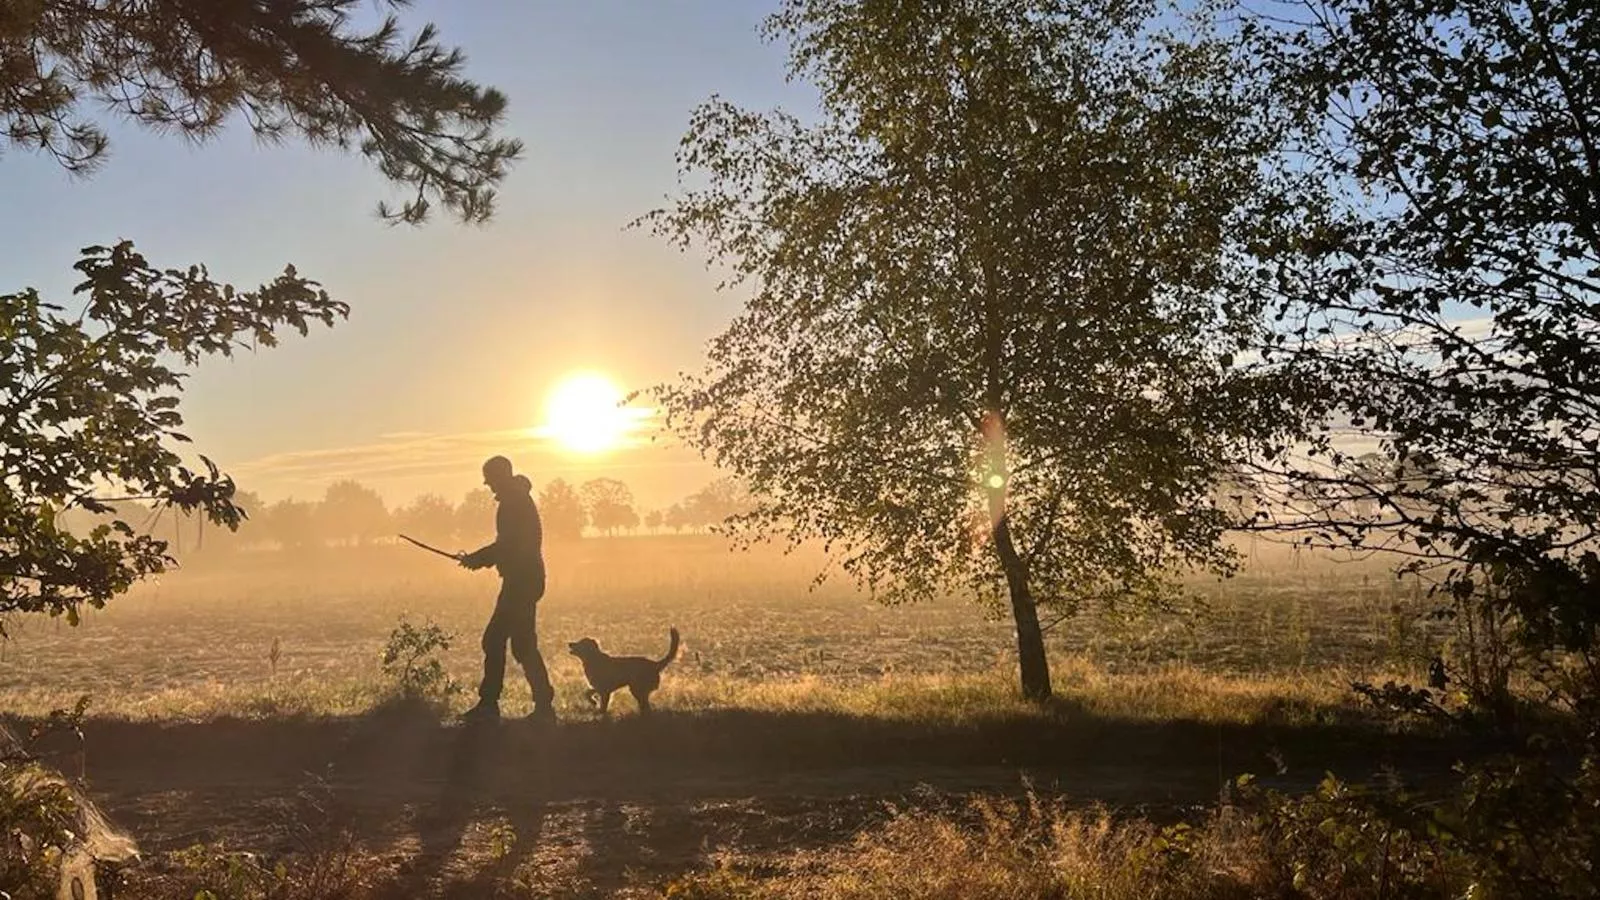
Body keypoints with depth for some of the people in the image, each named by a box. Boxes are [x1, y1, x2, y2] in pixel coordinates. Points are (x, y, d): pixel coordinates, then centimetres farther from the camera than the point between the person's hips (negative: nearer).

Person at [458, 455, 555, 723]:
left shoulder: (515, 502, -13)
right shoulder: (519, 500, 19)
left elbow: (509, 545, -20)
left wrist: (477, 558, -10)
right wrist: (480, 558, 16)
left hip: (521, 581, -11)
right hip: (521, 580, 11)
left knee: (523, 645, -9)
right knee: (494, 640, 12)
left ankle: (544, 706, -7)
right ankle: (488, 704, 15)